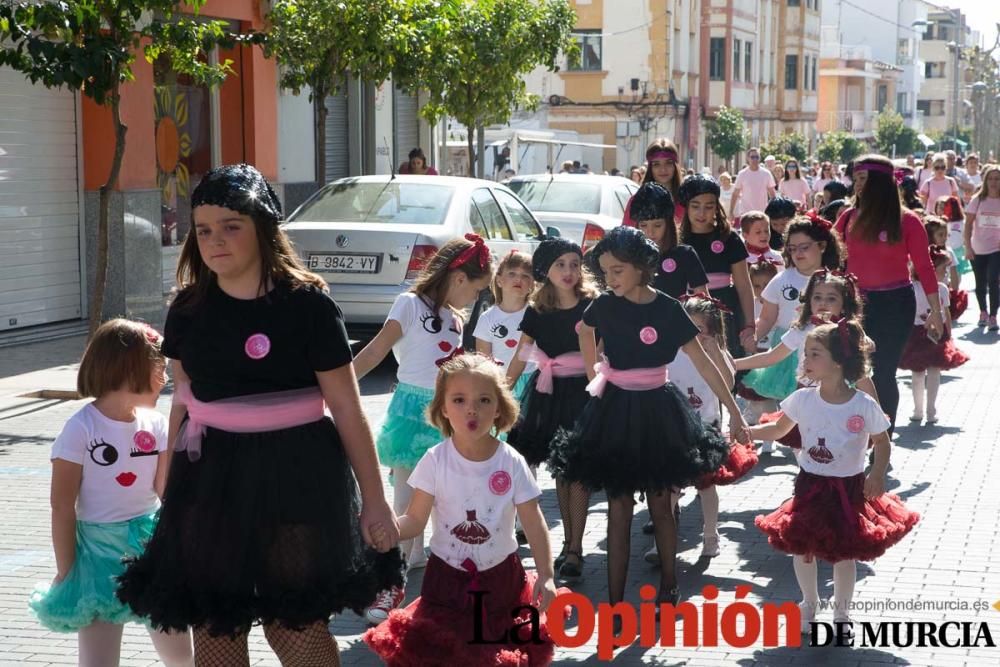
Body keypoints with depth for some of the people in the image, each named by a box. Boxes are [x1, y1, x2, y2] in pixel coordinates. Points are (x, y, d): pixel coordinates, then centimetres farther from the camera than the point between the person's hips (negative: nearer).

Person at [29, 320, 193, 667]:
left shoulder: (155, 423, -2)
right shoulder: (82, 428, -16)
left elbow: (166, 489, -1)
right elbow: (63, 506, -11)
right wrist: (65, 573, -9)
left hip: (152, 548, 4)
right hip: (100, 553, -4)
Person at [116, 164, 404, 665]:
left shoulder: (307, 304, -10)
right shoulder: (188, 309, 3)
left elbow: (347, 408, -6)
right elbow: (183, 402, 13)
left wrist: (374, 498, -5)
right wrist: (171, 486, 15)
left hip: (294, 474, -4)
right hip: (211, 475, 4)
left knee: (296, 624, -1)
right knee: (212, 627, 9)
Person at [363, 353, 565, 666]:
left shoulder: (512, 464, -12)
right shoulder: (435, 461, -13)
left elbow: (534, 524, -8)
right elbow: (415, 520, -11)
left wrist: (546, 576, -16)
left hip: (500, 576, 0)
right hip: (448, 577, 0)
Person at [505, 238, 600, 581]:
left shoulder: (591, 306, -5)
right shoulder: (536, 312, 4)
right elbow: (520, 357, 10)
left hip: (582, 392, -4)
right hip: (549, 393, 4)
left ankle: (575, 549, 0)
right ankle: (568, 542, 19)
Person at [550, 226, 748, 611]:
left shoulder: (668, 310, -10)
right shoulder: (604, 306, -6)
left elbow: (704, 364, -5)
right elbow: (585, 332, 18)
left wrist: (734, 412, -5)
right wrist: (594, 377, 14)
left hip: (656, 411, -1)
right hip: (615, 411, 1)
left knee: (660, 506, 9)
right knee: (618, 511, 2)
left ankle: (669, 588, 26)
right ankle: (614, 603, 6)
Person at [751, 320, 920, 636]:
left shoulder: (865, 406, -16)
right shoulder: (802, 399, -10)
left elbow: (882, 442, -2)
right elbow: (779, 429, 5)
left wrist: (878, 474, -16)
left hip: (849, 489, -2)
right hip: (811, 486, 2)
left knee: (844, 553, 10)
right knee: (803, 549, 10)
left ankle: (842, 612, 33)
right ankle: (809, 605, 36)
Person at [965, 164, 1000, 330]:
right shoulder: (977, 200, -1)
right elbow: (968, 224, 0)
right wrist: (968, 247, -5)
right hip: (977, 250, 2)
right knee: (980, 283, 12)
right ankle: (983, 312, 31)